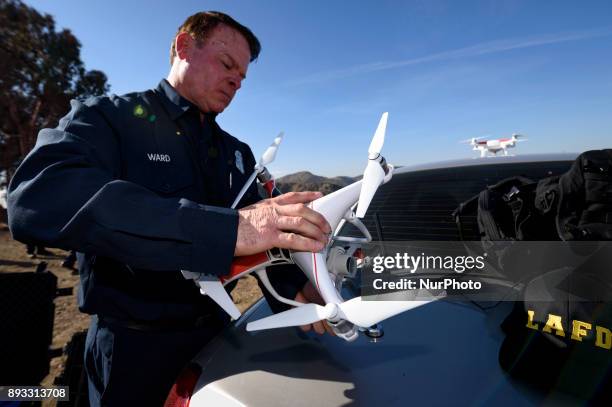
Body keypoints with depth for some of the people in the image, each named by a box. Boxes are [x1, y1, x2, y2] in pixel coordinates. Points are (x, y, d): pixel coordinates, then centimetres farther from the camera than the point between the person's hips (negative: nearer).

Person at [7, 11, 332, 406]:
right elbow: (37, 199, -30)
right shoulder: (108, 117, -10)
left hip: (217, 331, 5)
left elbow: (261, 234, 4)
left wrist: (294, 287, -17)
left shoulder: (238, 152, 7)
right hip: (135, 347, -5)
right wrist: (227, 228, -40)